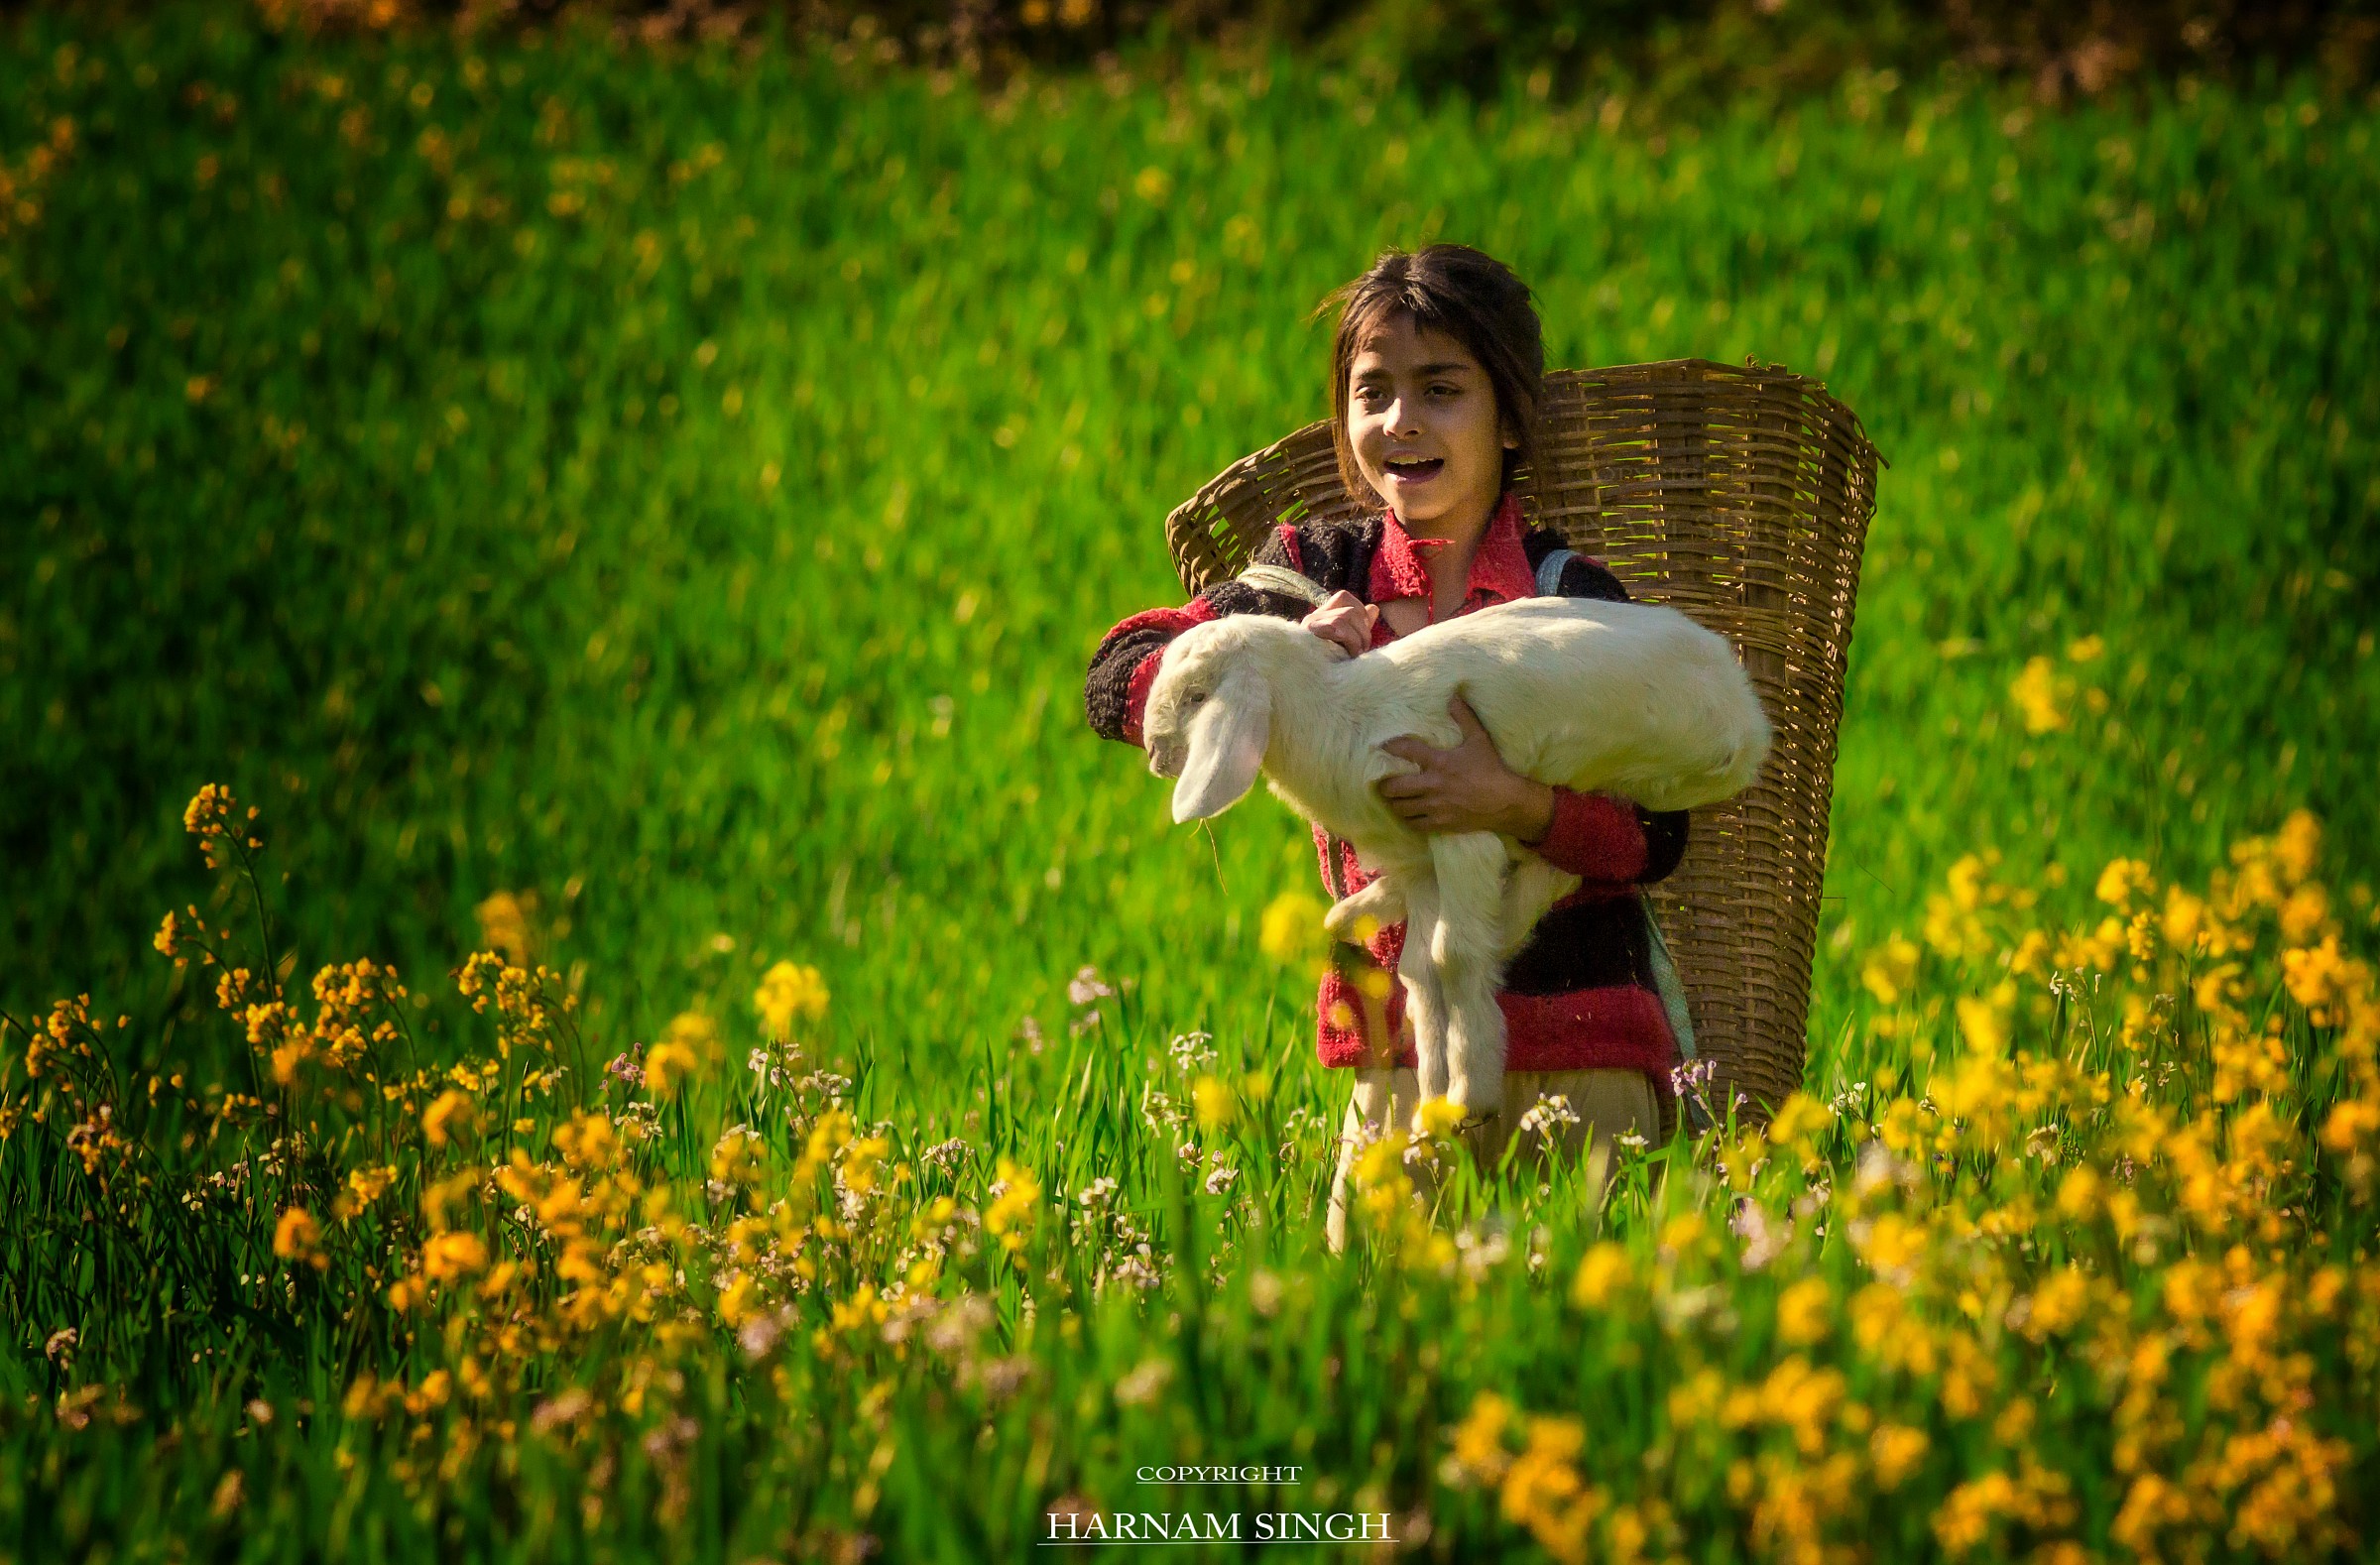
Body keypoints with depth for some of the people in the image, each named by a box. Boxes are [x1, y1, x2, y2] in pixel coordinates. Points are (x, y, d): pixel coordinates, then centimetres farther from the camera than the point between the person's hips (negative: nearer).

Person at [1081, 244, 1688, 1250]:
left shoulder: (1572, 595, -3)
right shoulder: (1317, 572, 6)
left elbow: (1656, 838, -8)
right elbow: (1115, 686, 1)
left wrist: (1510, 801, -26)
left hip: (1576, 1056, -3)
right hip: (1398, 1053, 3)